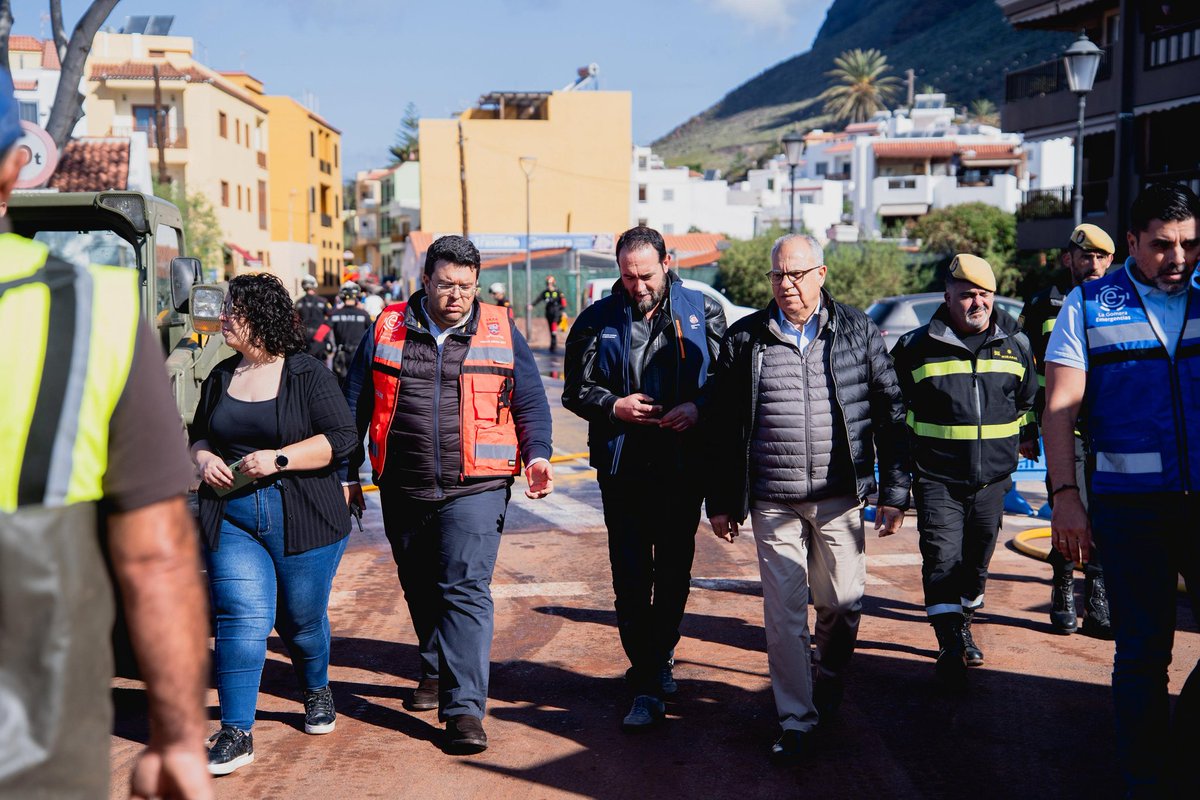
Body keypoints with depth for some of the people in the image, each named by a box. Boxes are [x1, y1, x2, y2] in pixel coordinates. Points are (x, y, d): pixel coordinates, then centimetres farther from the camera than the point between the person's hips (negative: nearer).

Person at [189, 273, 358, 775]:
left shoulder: (307, 375, -5)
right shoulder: (220, 377, 11)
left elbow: (341, 438, -10)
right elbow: (198, 434, 22)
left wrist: (279, 459, -18)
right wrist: (204, 459, 0)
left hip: (303, 520, -3)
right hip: (231, 519, 3)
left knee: (301, 618, 9)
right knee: (243, 618, -9)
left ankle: (317, 691, 40)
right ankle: (236, 734, -3)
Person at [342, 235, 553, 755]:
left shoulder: (501, 333, 5)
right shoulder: (387, 330, 7)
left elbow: (531, 404, 9)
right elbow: (355, 405, 11)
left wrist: (536, 455, -8)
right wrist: (347, 474, 10)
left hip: (475, 490, -3)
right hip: (403, 491, 3)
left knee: (466, 591, -11)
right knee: (420, 589, 16)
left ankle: (465, 708, -10)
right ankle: (436, 670, 39)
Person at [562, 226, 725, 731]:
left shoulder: (703, 313, 3)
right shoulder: (597, 320, 4)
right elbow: (576, 390, 7)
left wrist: (698, 408, -13)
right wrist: (613, 406, -11)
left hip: (685, 465, 1)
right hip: (623, 467, 0)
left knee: (674, 573, 11)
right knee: (630, 578, -2)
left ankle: (657, 657, 33)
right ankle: (648, 686, 4)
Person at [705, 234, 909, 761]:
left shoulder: (857, 332, 4)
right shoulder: (745, 339, 4)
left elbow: (890, 413, 6)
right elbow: (724, 426, 7)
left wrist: (894, 491, 2)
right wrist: (720, 503, 7)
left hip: (839, 499, 0)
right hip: (773, 501, 0)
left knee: (842, 604, 9)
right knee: (784, 614, 1)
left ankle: (830, 681, 38)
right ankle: (796, 720, 12)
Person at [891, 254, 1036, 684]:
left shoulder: (1015, 344, 5)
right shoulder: (916, 347, -4)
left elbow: (1026, 398, 22)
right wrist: (907, 457, 10)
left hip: (992, 479, 3)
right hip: (936, 476, -3)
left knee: (977, 558, 13)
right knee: (941, 557, -12)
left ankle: (964, 624, 33)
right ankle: (950, 643, -12)